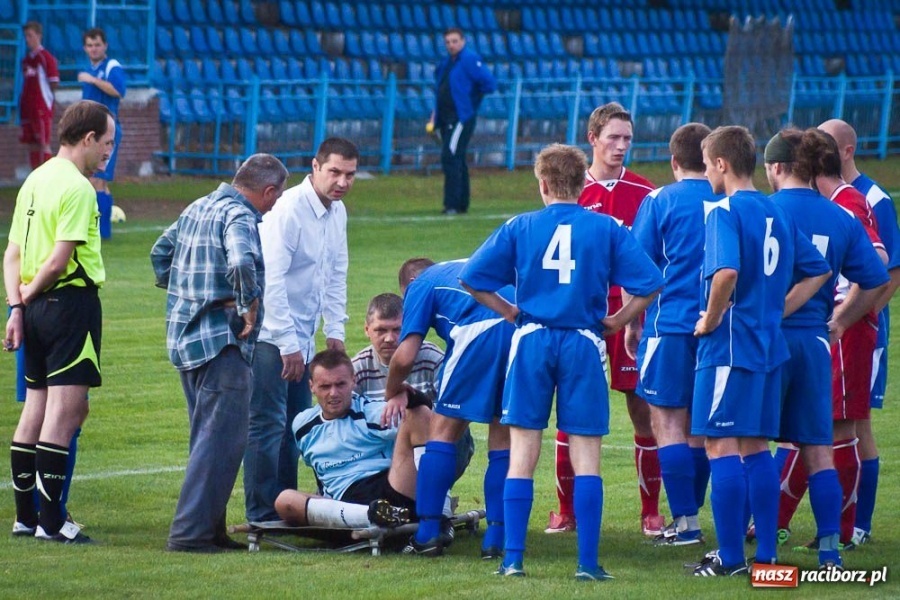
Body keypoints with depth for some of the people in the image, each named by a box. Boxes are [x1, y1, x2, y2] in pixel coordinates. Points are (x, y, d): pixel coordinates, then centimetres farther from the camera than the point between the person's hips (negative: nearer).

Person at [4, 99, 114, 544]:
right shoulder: (77, 189, -14)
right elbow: (59, 261, -18)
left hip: (37, 307, 9)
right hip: (72, 303, -9)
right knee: (65, 412, -7)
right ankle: (52, 522, -8)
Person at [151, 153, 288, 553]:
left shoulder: (198, 208, 14)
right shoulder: (238, 216, -14)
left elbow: (160, 253, 27)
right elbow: (241, 261, -33)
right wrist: (249, 306, -18)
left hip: (185, 337, 10)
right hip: (221, 342, -10)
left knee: (208, 438, 17)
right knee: (221, 440, -7)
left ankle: (209, 529, 22)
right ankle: (190, 532, -10)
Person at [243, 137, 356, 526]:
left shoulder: (337, 213, 8)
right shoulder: (289, 209, -19)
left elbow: (336, 275, 18)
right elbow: (271, 281, -22)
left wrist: (335, 331, 9)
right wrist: (287, 344, -22)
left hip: (301, 338, 9)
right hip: (271, 335, -9)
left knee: (295, 424, 12)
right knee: (267, 424, -8)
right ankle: (262, 515, -6)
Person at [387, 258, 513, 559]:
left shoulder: (421, 285, 22)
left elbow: (405, 357, 12)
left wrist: (393, 393, 32)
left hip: (482, 332, -5)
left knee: (444, 429, 9)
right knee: (503, 439, 15)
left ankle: (428, 535, 7)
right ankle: (495, 539, 11)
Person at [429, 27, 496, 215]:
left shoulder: (470, 59, -11)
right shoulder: (445, 63, 16)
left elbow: (490, 83, -17)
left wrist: (472, 98, -5)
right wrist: (435, 115, 15)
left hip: (461, 118, -9)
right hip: (446, 119, 9)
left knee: (450, 157, -15)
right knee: (456, 160, 14)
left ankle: (452, 204, -15)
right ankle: (462, 204, 21)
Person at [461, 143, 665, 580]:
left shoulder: (520, 228, 2)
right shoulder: (608, 230, 0)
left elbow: (473, 279, 0)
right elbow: (648, 285, -6)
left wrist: (509, 312, 11)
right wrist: (618, 320, 7)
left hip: (532, 342, 1)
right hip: (584, 344, -1)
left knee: (522, 453, 6)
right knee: (586, 456, 2)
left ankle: (513, 557, 3)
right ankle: (588, 562, -1)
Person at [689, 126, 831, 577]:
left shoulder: (724, 211, -12)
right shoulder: (777, 214, 12)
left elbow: (726, 271, -29)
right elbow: (817, 272, 19)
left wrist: (711, 318, -15)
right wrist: (777, 311, 15)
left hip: (728, 344, -8)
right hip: (769, 344, 8)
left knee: (721, 447, -4)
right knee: (756, 448, 12)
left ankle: (731, 558, -5)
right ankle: (765, 556, 12)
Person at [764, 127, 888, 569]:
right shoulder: (841, 219, 4)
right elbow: (876, 282, 7)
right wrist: (839, 322, 18)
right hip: (814, 342, 4)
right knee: (818, 449, 8)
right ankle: (829, 546, 5)